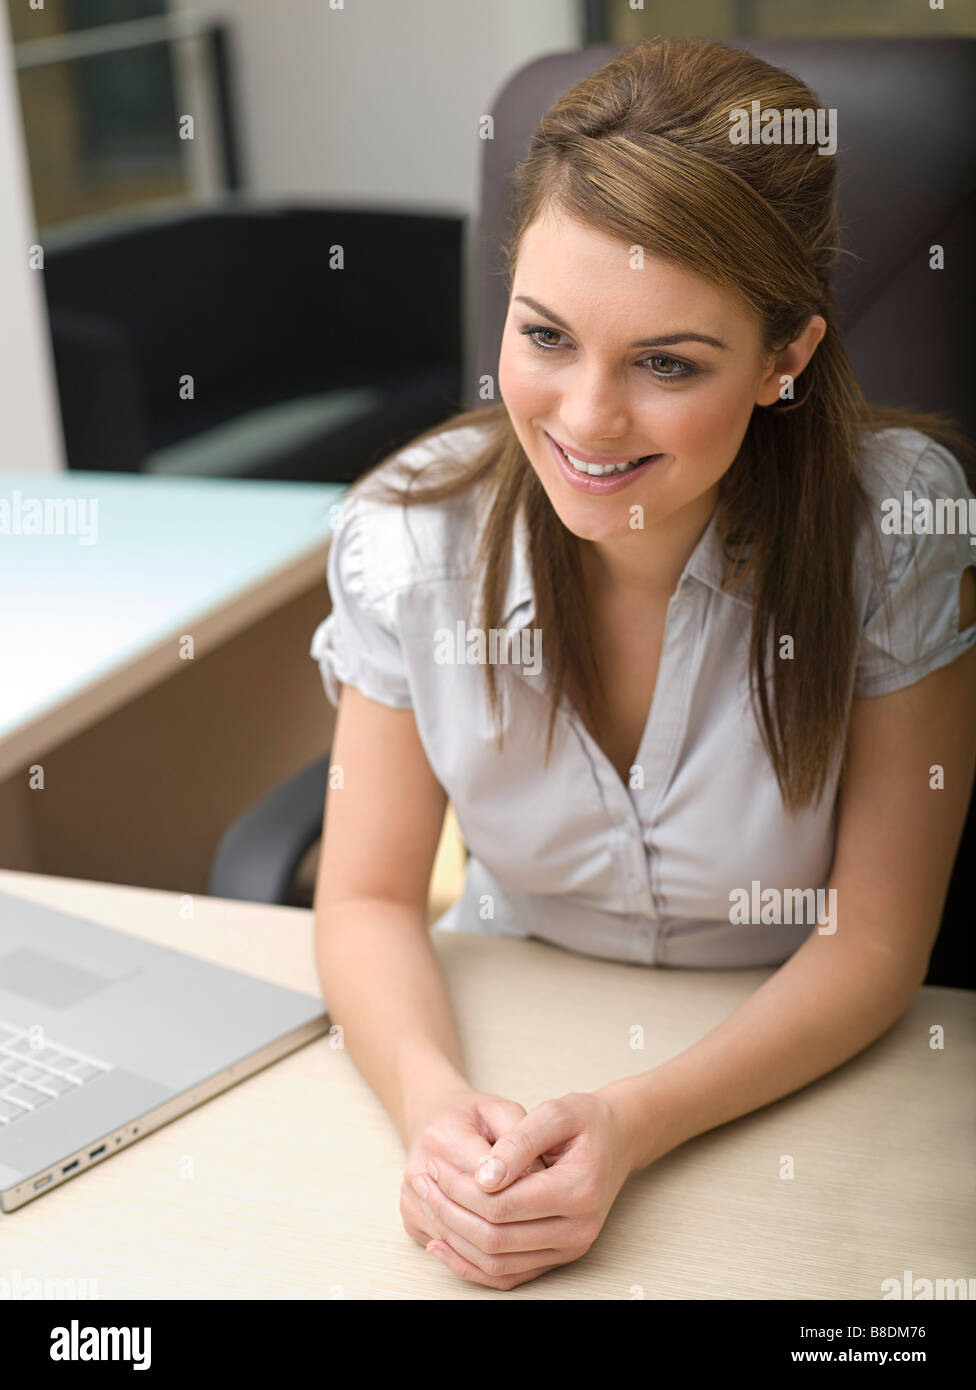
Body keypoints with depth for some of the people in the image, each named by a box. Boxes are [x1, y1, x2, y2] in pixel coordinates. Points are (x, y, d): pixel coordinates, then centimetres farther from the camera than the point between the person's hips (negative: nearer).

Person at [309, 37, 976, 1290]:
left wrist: (629, 1126, -26)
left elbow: (873, 942, -12)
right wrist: (431, 1101, -26)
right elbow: (369, 896, -6)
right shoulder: (413, 533, -13)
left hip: (789, 1076, -1)